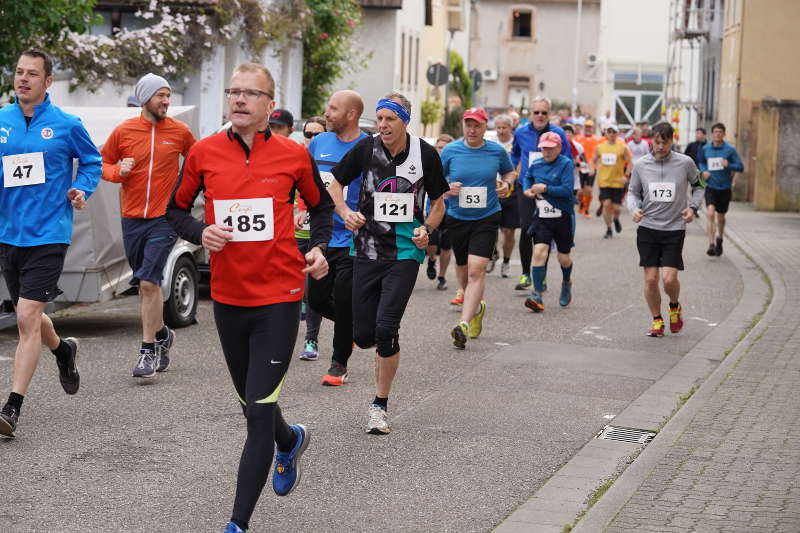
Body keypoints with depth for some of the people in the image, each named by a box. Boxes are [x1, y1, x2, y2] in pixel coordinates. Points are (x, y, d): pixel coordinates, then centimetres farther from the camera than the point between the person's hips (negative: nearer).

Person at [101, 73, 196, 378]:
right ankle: (162, 334, 34)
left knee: (149, 283, -13)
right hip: (132, 219, 3)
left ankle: (149, 350, -6)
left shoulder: (179, 132, 0)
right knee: (144, 285, 12)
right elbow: (102, 163, 11)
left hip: (164, 219, -3)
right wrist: (118, 172, -9)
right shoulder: (124, 131, 2)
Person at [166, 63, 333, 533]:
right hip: (228, 297, 3)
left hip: (279, 299, -3)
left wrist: (319, 248, -5)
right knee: (252, 402, 19)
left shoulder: (293, 155, -4)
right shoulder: (204, 153, -1)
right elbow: (176, 209, 11)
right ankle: (291, 441, 54)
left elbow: (322, 206, 12)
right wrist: (200, 233, -9)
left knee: (260, 412, -9)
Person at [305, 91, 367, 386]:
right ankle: (357, 326, 34)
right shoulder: (318, 143, 6)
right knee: (316, 299, 7)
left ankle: (339, 364, 13)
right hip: (323, 237, 6)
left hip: (353, 240, -5)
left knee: (343, 302, -3)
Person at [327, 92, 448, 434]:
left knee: (386, 328, -14)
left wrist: (426, 229, -11)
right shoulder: (366, 148, -2)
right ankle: (388, 348, 41)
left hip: (405, 252, -2)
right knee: (363, 335, 2)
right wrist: (346, 213, -8)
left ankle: (380, 406, 2)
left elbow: (438, 201, 8)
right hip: (367, 250, 2)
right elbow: (336, 184, 11)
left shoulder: (425, 154, -4)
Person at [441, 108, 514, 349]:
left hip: (487, 218, -2)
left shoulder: (497, 151, -1)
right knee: (463, 270, 15)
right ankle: (477, 306, 46)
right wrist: (446, 189, -14)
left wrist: (506, 184, -5)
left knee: (476, 269, -17)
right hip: (456, 218, 2)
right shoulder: (450, 151, -2)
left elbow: (509, 172, 17)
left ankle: (464, 324, -20)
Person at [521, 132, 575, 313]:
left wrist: (545, 188, -18)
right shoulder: (536, 165, 5)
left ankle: (567, 283, 43)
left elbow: (567, 190, -20)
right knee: (539, 252, -15)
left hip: (563, 217, -3)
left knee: (563, 257, 10)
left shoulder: (566, 164, -10)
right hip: (541, 217, 3)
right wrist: (527, 189, 7)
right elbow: (527, 177, 27)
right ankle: (537, 295, -16)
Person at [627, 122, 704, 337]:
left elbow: (698, 186, 15)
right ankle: (657, 320, 18)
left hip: (674, 229, -2)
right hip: (647, 228, 2)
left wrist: (693, 207, -1)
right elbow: (633, 191, 14)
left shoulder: (685, 163, -2)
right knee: (650, 278, -1)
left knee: (669, 278, -11)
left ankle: (675, 307, 22)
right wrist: (634, 208, -6)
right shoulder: (640, 165, 1)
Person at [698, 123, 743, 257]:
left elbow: (741, 167, -6)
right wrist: (704, 171, -1)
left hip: (725, 188, 0)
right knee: (711, 213, -19)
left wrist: (729, 165, -25)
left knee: (721, 217, 14)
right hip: (711, 187, 0)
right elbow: (701, 162, 21)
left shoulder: (730, 150, -5)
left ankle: (719, 239, 41)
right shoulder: (705, 149, 2)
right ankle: (711, 244, -21)